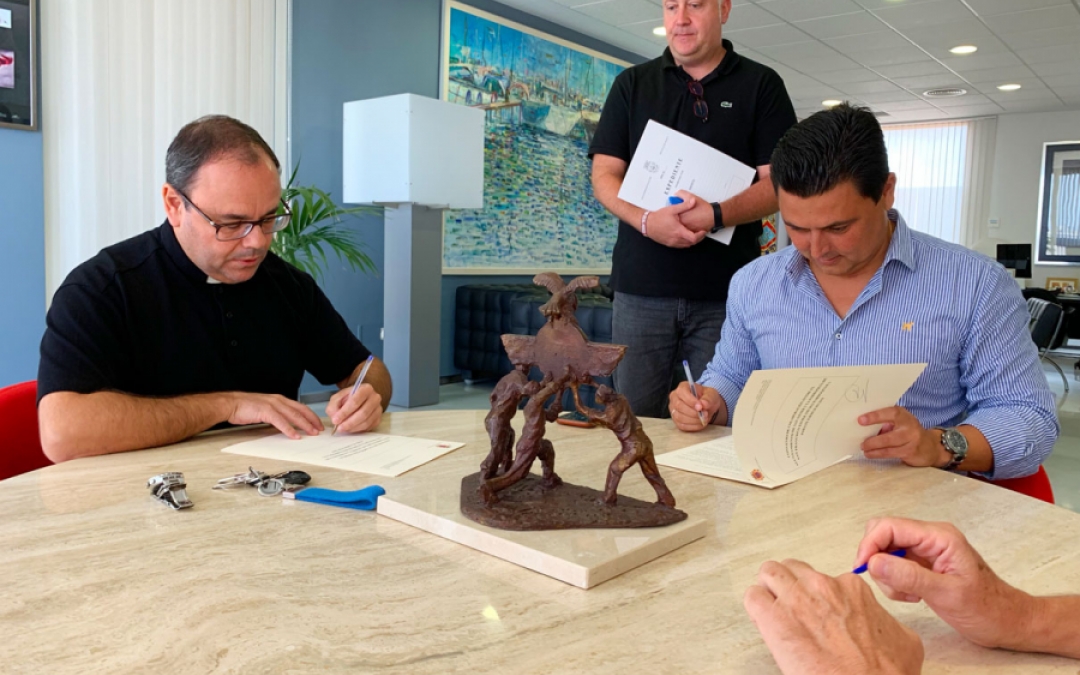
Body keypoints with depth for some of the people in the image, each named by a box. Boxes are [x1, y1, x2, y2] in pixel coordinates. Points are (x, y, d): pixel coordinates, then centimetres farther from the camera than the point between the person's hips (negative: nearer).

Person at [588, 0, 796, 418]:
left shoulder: (762, 85, 7)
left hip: (727, 291, -1)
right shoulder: (632, 84, 12)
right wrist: (647, 220, -15)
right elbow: (604, 175, 5)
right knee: (633, 419, 4)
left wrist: (717, 216, -19)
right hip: (642, 288, 1)